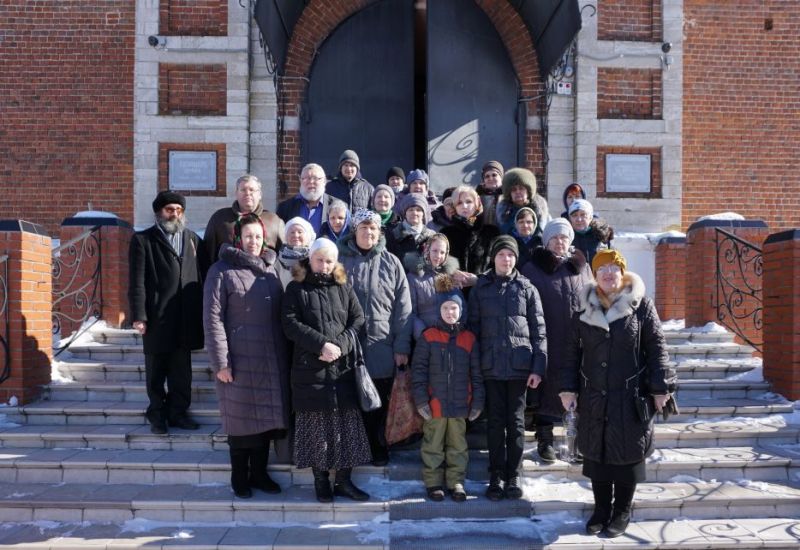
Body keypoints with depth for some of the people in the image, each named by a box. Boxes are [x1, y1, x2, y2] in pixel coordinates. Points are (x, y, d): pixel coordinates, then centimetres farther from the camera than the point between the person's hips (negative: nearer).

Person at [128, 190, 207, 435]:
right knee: (156, 372, 6)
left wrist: (203, 312, 5)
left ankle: (178, 412, 19)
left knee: (182, 371, 8)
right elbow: (137, 281, -3)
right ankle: (157, 415, 18)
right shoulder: (143, 240, 3)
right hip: (157, 318, -3)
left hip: (185, 318, 3)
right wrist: (139, 316, -10)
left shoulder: (193, 239, 14)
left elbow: (203, 276, 12)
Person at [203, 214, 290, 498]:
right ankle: (239, 478, 20)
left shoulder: (270, 269, 12)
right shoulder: (222, 271, -6)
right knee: (242, 418, 5)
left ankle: (259, 473, 26)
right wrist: (220, 362, -14)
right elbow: (212, 318, -10)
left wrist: (284, 353, 10)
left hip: (271, 359, 5)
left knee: (266, 416, 12)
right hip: (240, 360, -5)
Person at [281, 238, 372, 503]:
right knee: (317, 427, 2)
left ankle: (343, 480, 12)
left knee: (346, 425, 2)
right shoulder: (296, 289, 3)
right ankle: (321, 480, 15)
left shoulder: (343, 288, 11)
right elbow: (290, 324, -6)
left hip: (342, 367, 2)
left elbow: (358, 319, 6)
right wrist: (322, 344, -15)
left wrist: (340, 345, -10)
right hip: (309, 370, -2)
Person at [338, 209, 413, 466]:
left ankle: (378, 448, 23)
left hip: (382, 347, 0)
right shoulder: (340, 259, 4)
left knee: (380, 403, 8)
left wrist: (402, 347, -4)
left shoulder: (391, 263, 4)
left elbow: (403, 307, 1)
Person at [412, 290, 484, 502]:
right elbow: (418, 370, -2)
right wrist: (420, 400, -8)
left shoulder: (469, 338, 4)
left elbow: (476, 373, 8)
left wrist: (477, 402, 4)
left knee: (458, 445, 10)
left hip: (460, 405, 2)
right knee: (433, 445, 7)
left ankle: (456, 482, 21)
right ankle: (433, 482, 19)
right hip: (434, 405, -2)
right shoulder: (428, 337, -2)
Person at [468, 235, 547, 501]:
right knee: (495, 422, 5)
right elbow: (473, 328, 7)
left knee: (516, 422, 5)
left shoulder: (527, 289, 6)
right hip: (491, 366, 0)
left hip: (519, 366, 0)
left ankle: (513, 477, 13)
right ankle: (496, 477, 13)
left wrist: (538, 367, -3)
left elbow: (538, 330, 4)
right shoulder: (480, 288, 7)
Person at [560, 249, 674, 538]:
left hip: (631, 396, -3)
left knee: (627, 455, 5)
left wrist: (660, 387, -6)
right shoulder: (584, 309, 5)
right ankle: (601, 510, 25)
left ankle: (622, 513, 21)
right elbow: (573, 352, 8)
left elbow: (656, 349, -3)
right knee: (596, 454, 10)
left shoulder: (641, 305, -3)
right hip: (594, 397, 3)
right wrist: (568, 388, 3)